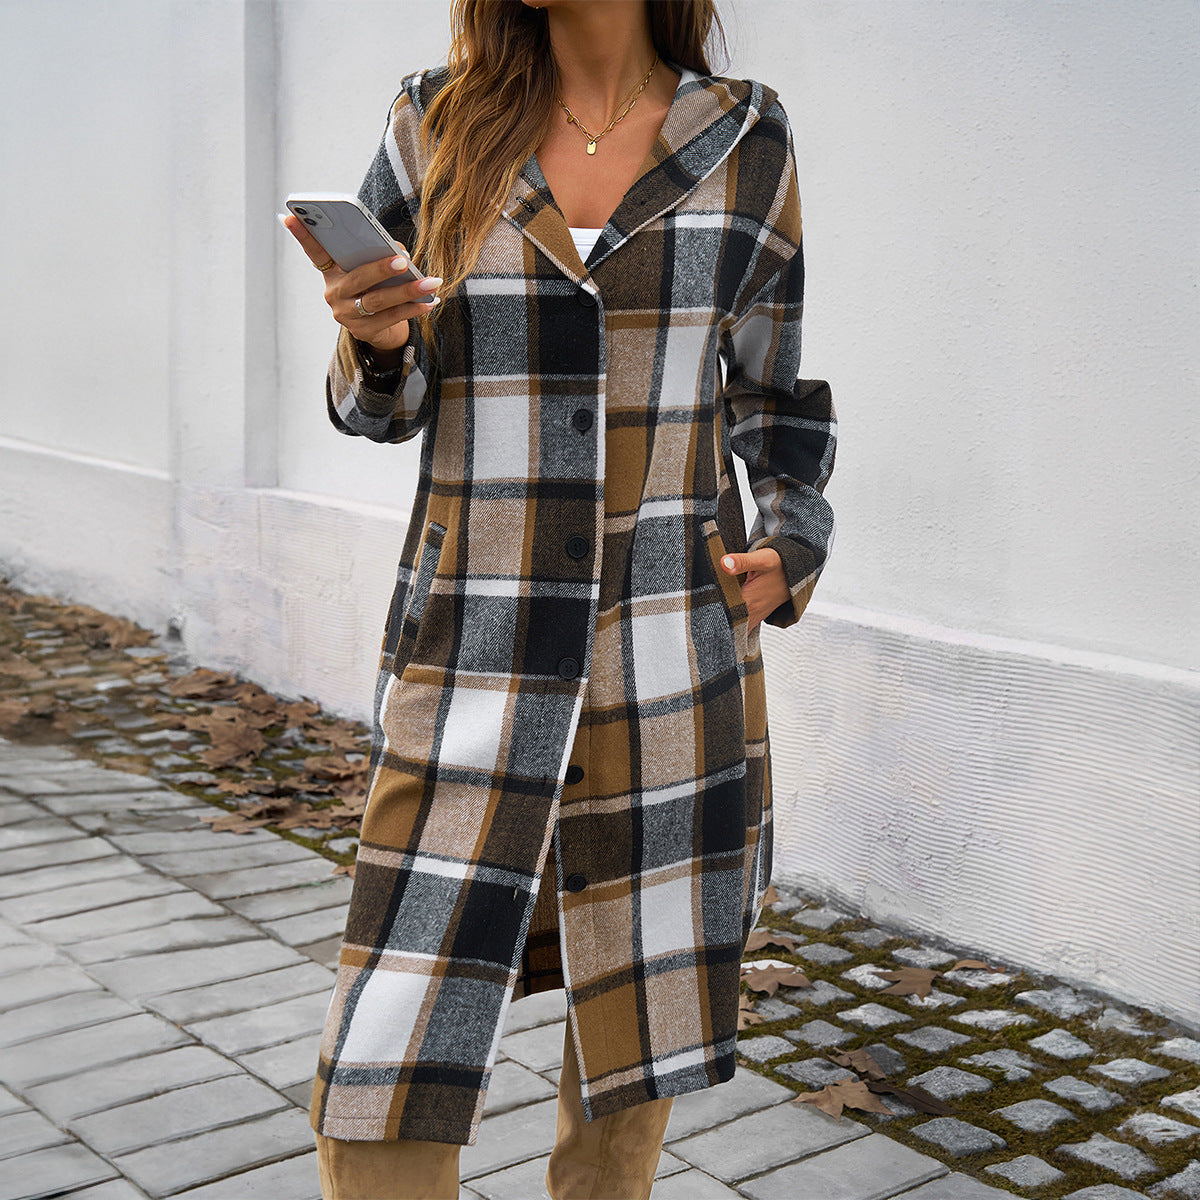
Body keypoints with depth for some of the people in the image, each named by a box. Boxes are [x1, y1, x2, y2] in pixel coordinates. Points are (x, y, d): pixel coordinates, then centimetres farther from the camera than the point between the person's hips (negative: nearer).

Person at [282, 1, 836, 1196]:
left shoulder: (743, 141, 2)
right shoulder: (438, 125, 1)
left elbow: (771, 396, 11)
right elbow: (383, 403, 6)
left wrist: (790, 553, -6)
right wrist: (370, 337, -17)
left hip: (669, 637, 1)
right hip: (475, 642, 0)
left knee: (636, 1006, 12)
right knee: (384, 1098, -5)